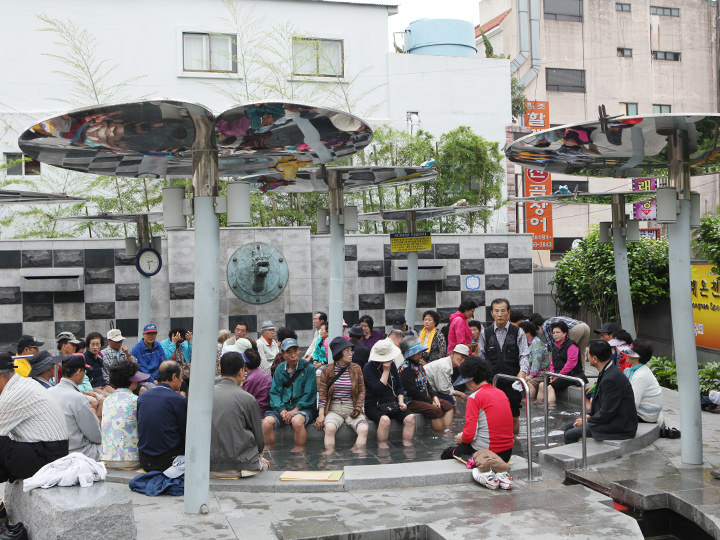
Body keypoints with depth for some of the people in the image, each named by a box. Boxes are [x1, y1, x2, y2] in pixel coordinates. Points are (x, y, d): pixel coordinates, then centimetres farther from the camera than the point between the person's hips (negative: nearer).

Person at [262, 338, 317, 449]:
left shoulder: (309, 368, 2)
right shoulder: (280, 369, 14)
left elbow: (309, 394, -4)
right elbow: (274, 392, 8)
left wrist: (295, 409, -14)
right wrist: (281, 410, -10)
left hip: (303, 408, -3)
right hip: (283, 407, 3)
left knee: (297, 421, -37)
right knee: (267, 422, -25)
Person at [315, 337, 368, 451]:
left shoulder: (356, 368, 8)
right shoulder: (327, 370, 3)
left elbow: (362, 391, 11)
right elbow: (322, 394, 3)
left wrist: (358, 408, -4)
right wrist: (321, 415, -6)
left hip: (351, 408, 1)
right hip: (334, 409, -1)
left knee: (363, 429, -28)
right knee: (329, 428, -33)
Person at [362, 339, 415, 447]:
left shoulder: (392, 365, 10)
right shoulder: (368, 368, -8)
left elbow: (399, 386, 18)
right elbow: (378, 389, -19)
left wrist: (401, 401, 1)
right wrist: (386, 370, -17)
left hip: (392, 404, 6)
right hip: (374, 405, -5)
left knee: (410, 417, -21)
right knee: (385, 419, -37)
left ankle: (407, 446, -16)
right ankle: (383, 448, -25)